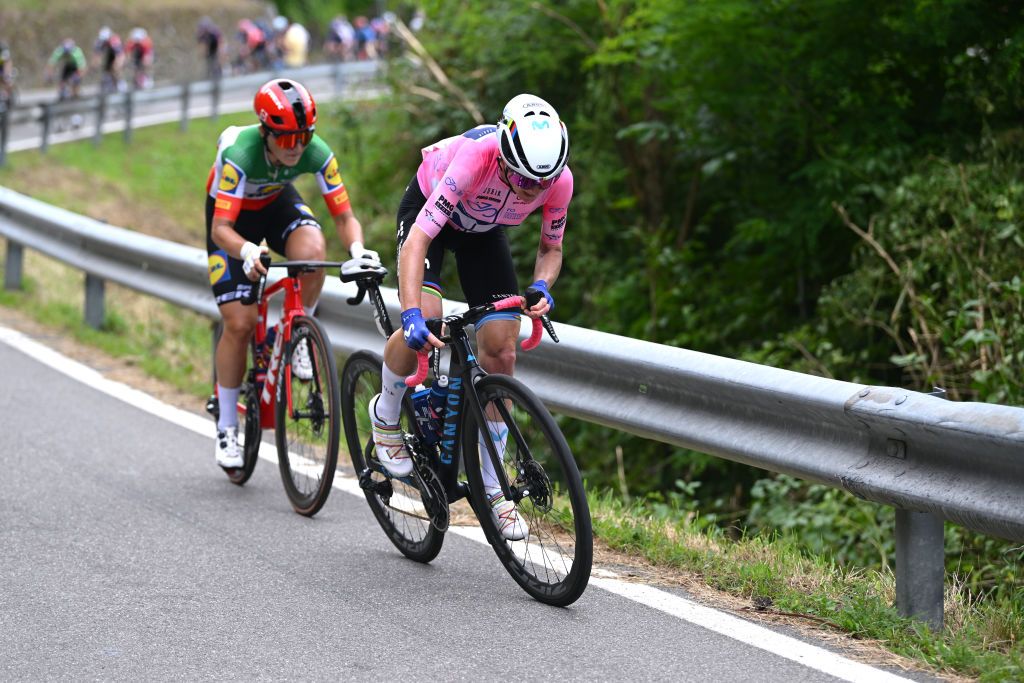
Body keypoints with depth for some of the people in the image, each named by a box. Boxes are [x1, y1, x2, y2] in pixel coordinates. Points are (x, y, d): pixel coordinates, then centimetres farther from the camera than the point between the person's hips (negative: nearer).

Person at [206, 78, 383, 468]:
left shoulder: (317, 153, -29)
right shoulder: (239, 154, -38)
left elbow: (344, 216, -24)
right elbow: (221, 228, -40)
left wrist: (357, 249, -45)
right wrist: (248, 252, -61)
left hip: (278, 202, 2)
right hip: (233, 211, -2)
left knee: (312, 250, -34)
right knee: (239, 324, -11)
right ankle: (226, 427, 5)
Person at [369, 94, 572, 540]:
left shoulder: (559, 181, -30)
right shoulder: (474, 159, -42)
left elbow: (551, 248, -9)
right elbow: (417, 241, -44)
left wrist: (542, 287, -32)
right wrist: (412, 315, -56)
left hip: (484, 230, 4)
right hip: (428, 207, -4)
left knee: (501, 353, -7)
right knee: (425, 320, -29)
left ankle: (490, 486, 5)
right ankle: (386, 415, 2)